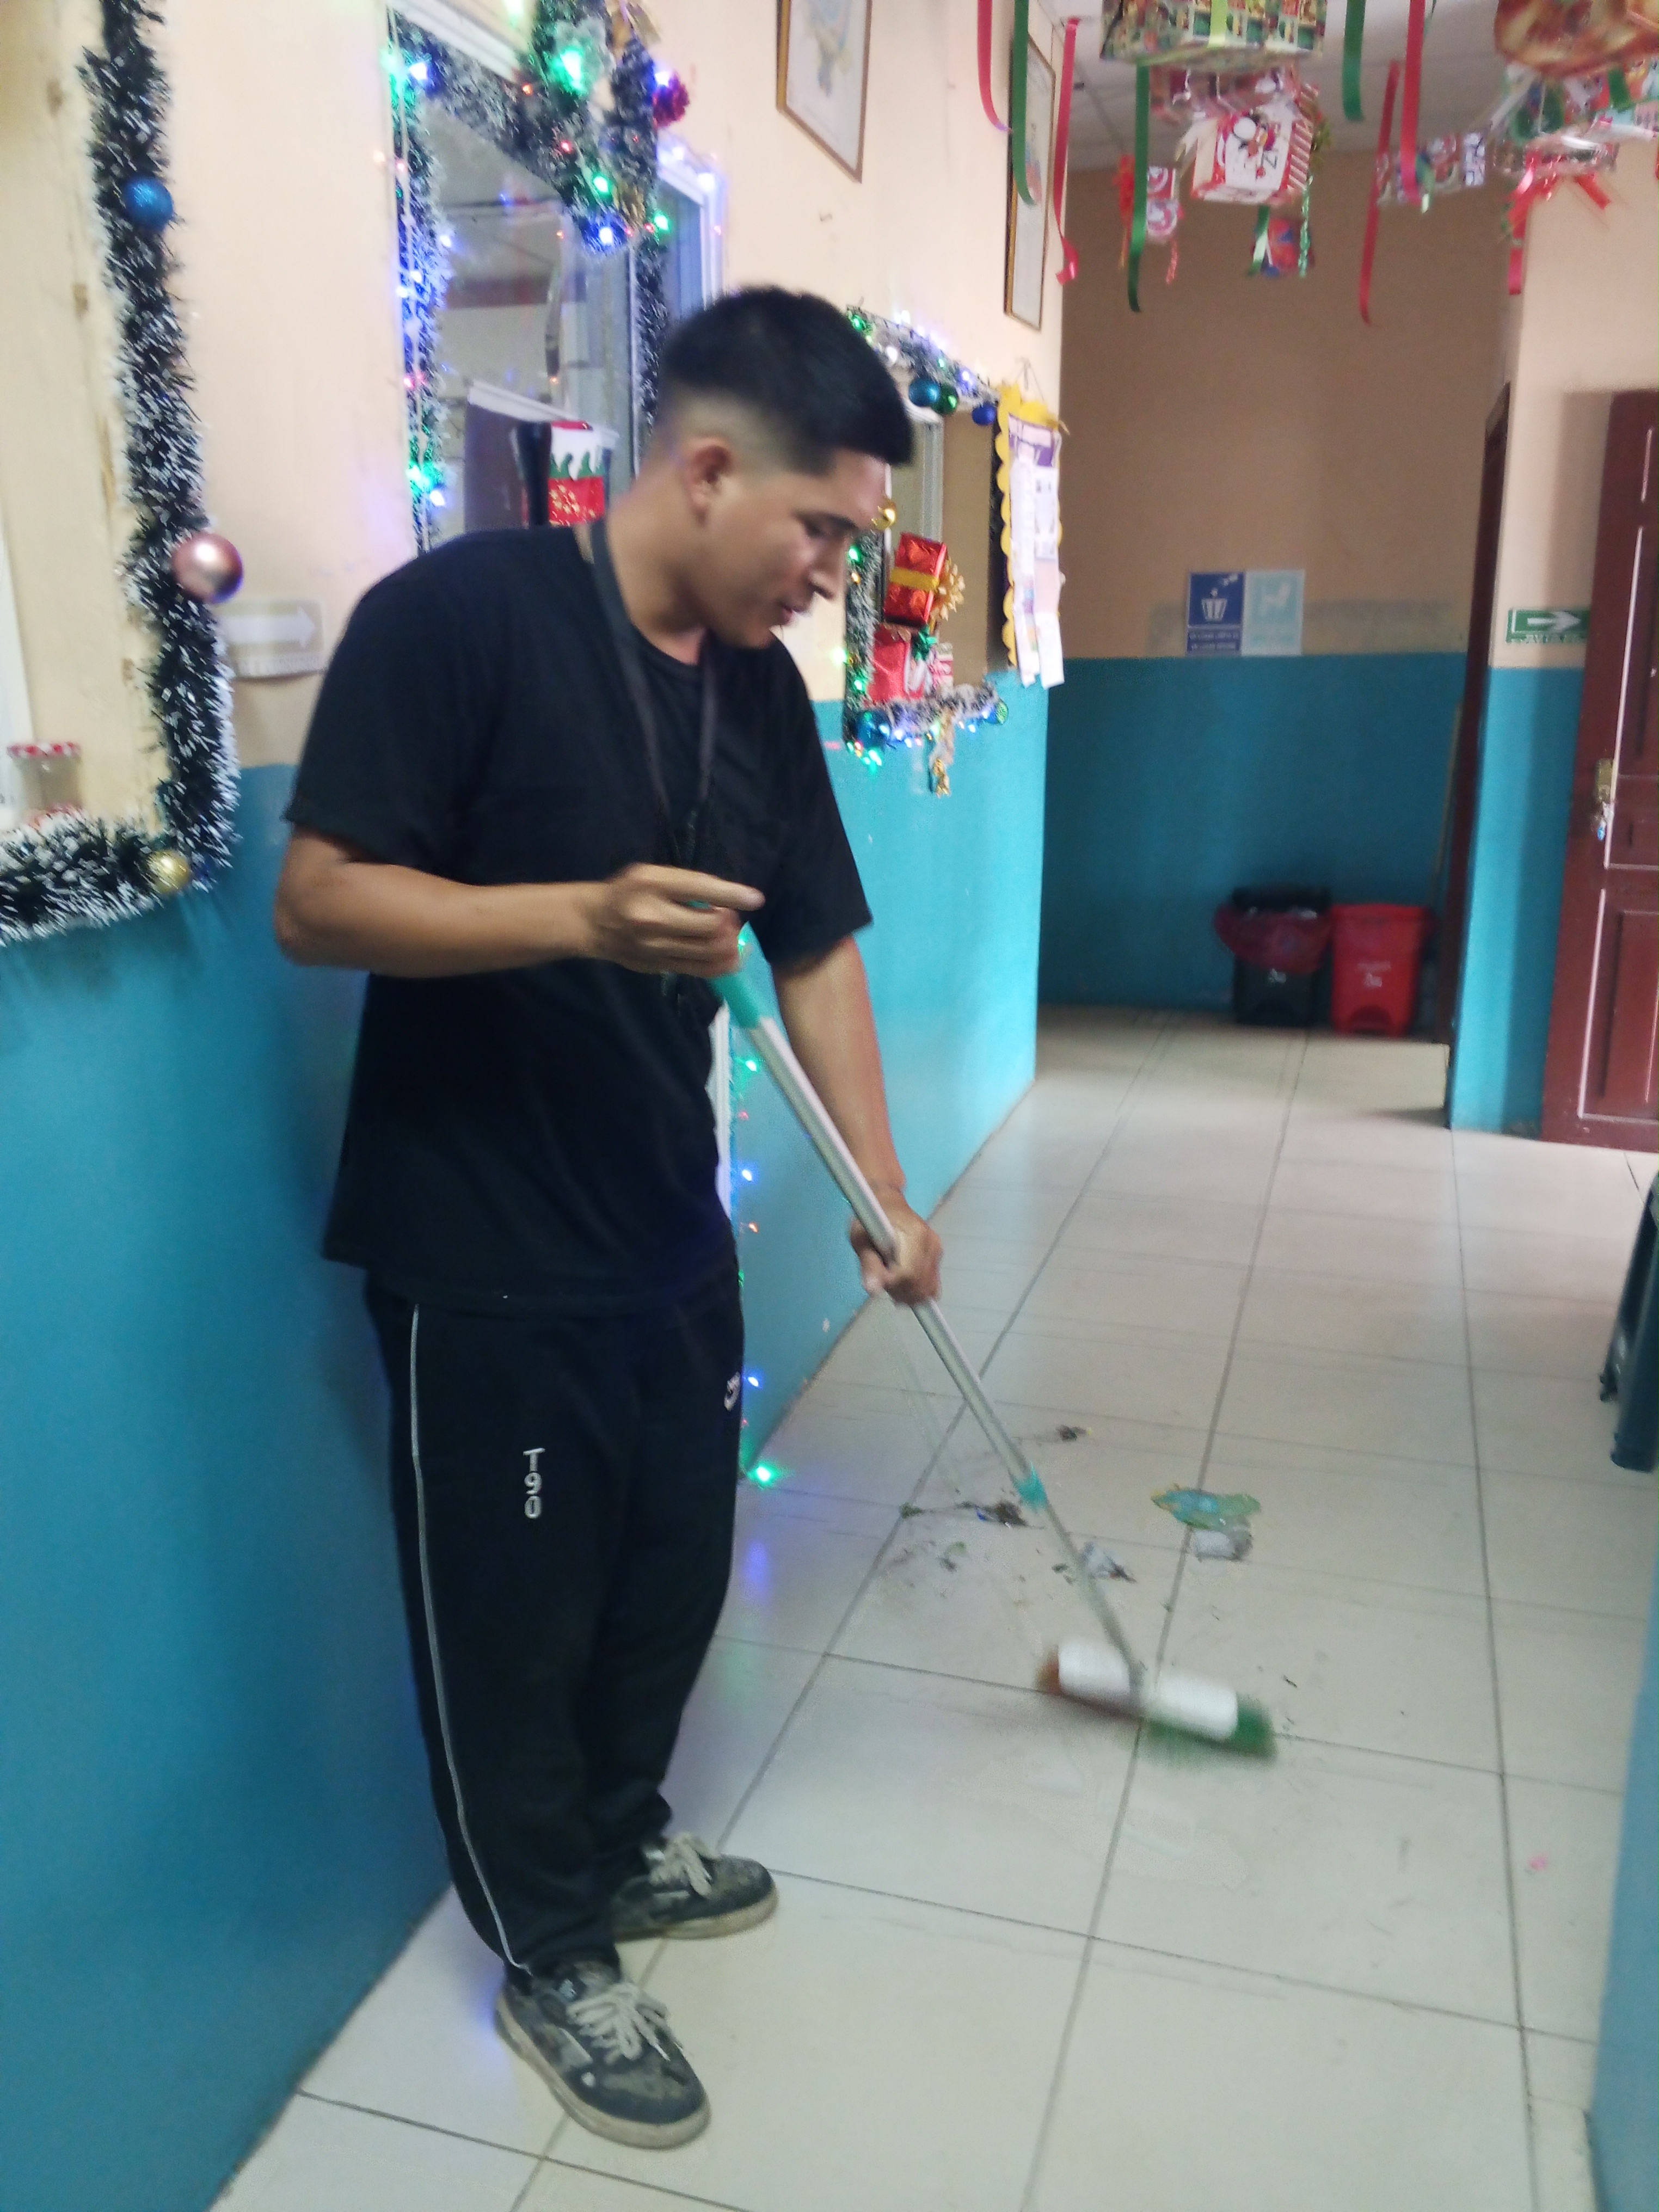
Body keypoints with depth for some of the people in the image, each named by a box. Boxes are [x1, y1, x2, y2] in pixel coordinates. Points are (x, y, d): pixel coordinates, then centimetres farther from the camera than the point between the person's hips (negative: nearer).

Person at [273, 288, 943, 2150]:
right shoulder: (456, 617, -16)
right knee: (513, 1612, 10)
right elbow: (316, 901, -18)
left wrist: (884, 1195, 4)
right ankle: (548, 1954, 35)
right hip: (478, 1253, -7)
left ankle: (618, 1844, 47)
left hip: (670, 1232, 7)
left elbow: (816, 948, 8)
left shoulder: (760, 687, 5)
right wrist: (586, 914, -32)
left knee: (673, 1570, 20)